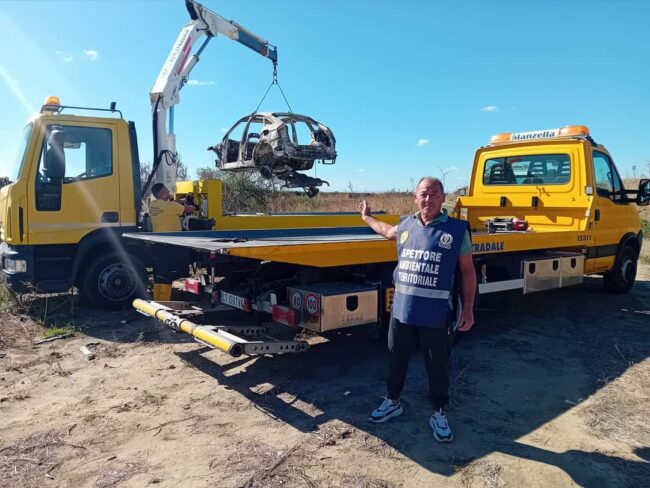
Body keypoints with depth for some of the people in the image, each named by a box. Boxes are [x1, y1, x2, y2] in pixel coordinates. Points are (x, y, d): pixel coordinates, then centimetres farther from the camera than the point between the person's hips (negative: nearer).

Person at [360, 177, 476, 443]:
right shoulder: (406, 224, 6)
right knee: (396, 359, 18)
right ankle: (392, 402, 39)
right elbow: (387, 231, 30)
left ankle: (439, 413, 31)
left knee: (437, 366, 11)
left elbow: (467, 270, -1)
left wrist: (468, 309, -5)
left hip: (435, 314, -3)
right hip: (401, 309, 4)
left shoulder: (457, 229, -5)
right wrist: (366, 217, 43)